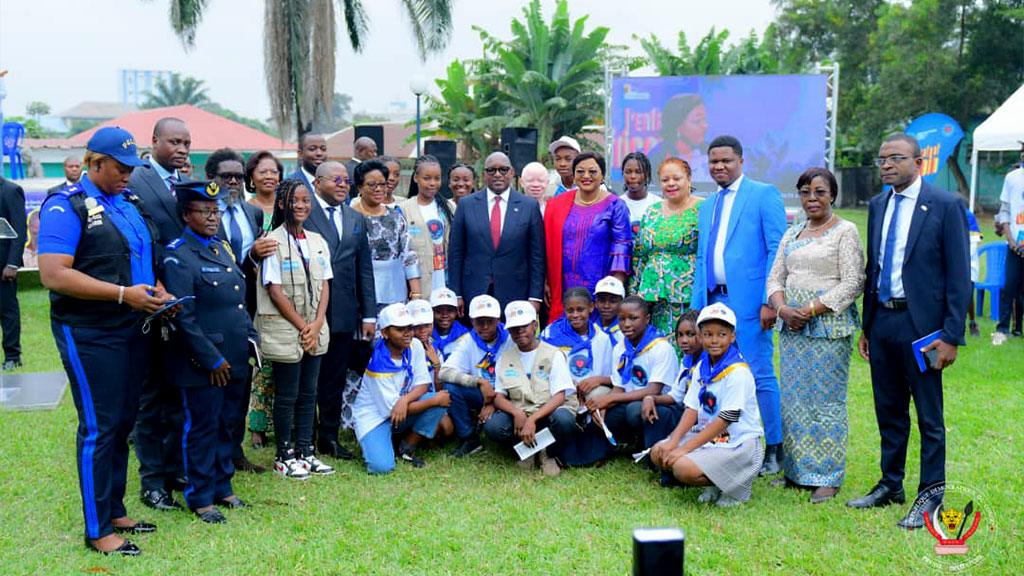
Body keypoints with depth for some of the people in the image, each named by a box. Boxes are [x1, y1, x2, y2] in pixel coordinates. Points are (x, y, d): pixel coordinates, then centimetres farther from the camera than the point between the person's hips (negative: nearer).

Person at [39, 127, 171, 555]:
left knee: (123, 423, 13)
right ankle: (97, 530, 8)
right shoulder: (66, 206, -10)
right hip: (91, 335, -7)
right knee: (99, 427, -3)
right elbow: (54, 275, -19)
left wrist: (157, 290, 2)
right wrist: (123, 294, -23)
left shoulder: (129, 202, 13)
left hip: (135, 328, 7)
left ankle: (115, 511, 26)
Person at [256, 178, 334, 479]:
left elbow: (324, 285, 8)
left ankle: (304, 451, 21)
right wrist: (302, 327, -11)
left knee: (308, 392, 11)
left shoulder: (317, 241, 10)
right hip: (285, 330, -6)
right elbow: (275, 291, -12)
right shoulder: (273, 242, -8)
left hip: (315, 330, 6)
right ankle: (284, 456, 14)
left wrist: (317, 324, -5)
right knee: (287, 395, 2)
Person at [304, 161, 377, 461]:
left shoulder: (356, 219, 14)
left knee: (336, 380, 11)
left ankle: (329, 436, 23)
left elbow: (365, 268, 13)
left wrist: (369, 315, 8)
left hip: (344, 313, 5)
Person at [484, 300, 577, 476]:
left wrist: (532, 419, -25)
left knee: (563, 419, -37)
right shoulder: (505, 358, 11)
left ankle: (548, 454, -3)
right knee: (492, 426, -29)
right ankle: (527, 449, 2)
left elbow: (559, 397, -10)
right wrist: (517, 413, -18)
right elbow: (498, 397, 4)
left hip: (549, 412, -2)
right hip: (518, 414, 2)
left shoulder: (554, 355, -1)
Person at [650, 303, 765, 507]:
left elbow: (724, 420, -21)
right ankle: (716, 484, 8)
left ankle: (736, 485, -1)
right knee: (659, 453, -4)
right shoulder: (701, 367, 6)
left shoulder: (738, 372, -18)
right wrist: (673, 441, -14)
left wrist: (685, 448, -23)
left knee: (684, 468, -26)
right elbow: (692, 409, 3)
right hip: (708, 435, 8)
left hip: (738, 443, -8)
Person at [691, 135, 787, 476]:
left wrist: (770, 301, -16)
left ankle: (774, 451, 7)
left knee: (760, 375, -4)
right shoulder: (707, 205, 21)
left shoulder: (764, 194, 0)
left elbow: (778, 250, -8)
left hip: (748, 301, -6)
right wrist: (697, 307, 14)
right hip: (714, 302, 7)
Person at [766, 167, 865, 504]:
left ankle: (827, 477, 7)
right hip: (792, 325, 6)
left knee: (826, 399, -2)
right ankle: (797, 471, 19)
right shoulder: (792, 234, 15)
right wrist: (783, 308, -6)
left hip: (828, 323, -6)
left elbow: (852, 284, -10)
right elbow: (775, 277, 14)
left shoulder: (845, 231, -2)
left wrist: (810, 310, -15)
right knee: (793, 397, 8)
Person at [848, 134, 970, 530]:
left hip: (921, 324, -6)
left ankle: (930, 496, 15)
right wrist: (866, 326, 14)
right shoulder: (877, 206, 11)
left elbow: (959, 275, -8)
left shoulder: (946, 206, -7)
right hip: (882, 322, 6)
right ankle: (890, 485, 29)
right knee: (889, 412, 15)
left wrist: (951, 335, -13)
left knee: (929, 416, 3)